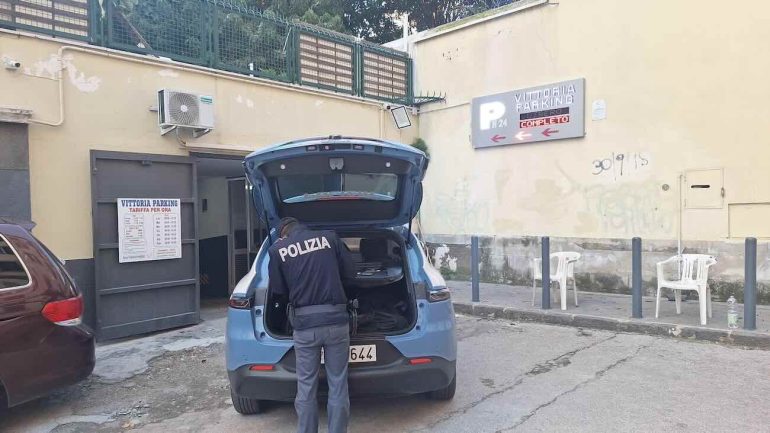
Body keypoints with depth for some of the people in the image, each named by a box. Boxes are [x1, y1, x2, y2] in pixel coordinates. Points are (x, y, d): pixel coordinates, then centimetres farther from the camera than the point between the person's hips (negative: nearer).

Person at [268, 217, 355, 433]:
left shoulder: (277, 249, 2)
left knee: (306, 387, 13)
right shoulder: (330, 237, 4)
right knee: (338, 385, 11)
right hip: (336, 319, 1)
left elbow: (278, 289, 6)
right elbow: (349, 271, 10)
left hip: (304, 323, 0)